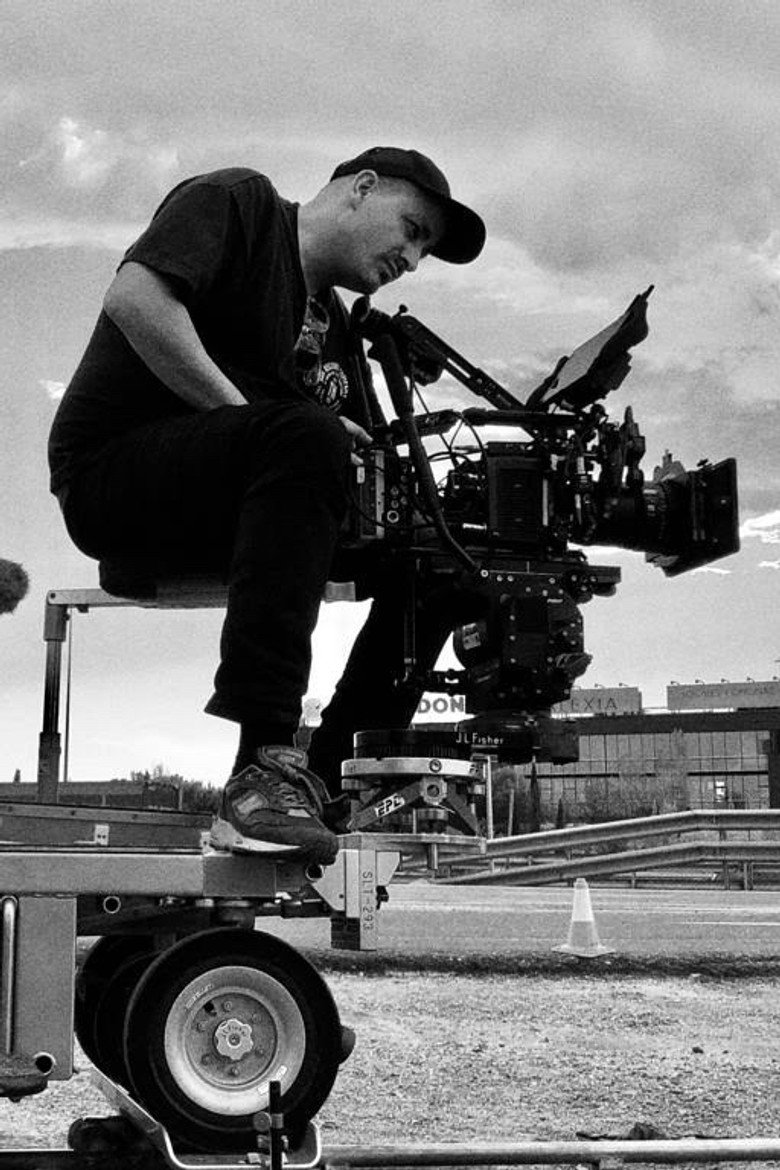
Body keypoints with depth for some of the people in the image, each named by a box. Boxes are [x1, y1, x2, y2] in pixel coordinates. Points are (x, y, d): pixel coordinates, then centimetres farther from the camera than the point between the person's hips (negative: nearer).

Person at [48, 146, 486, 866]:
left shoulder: (338, 329, 23)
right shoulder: (239, 200, 1)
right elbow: (132, 298, -18)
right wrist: (245, 415, -21)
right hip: (113, 472, -8)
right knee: (305, 435, -35)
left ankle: (333, 779, -3)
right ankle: (263, 767, -42)